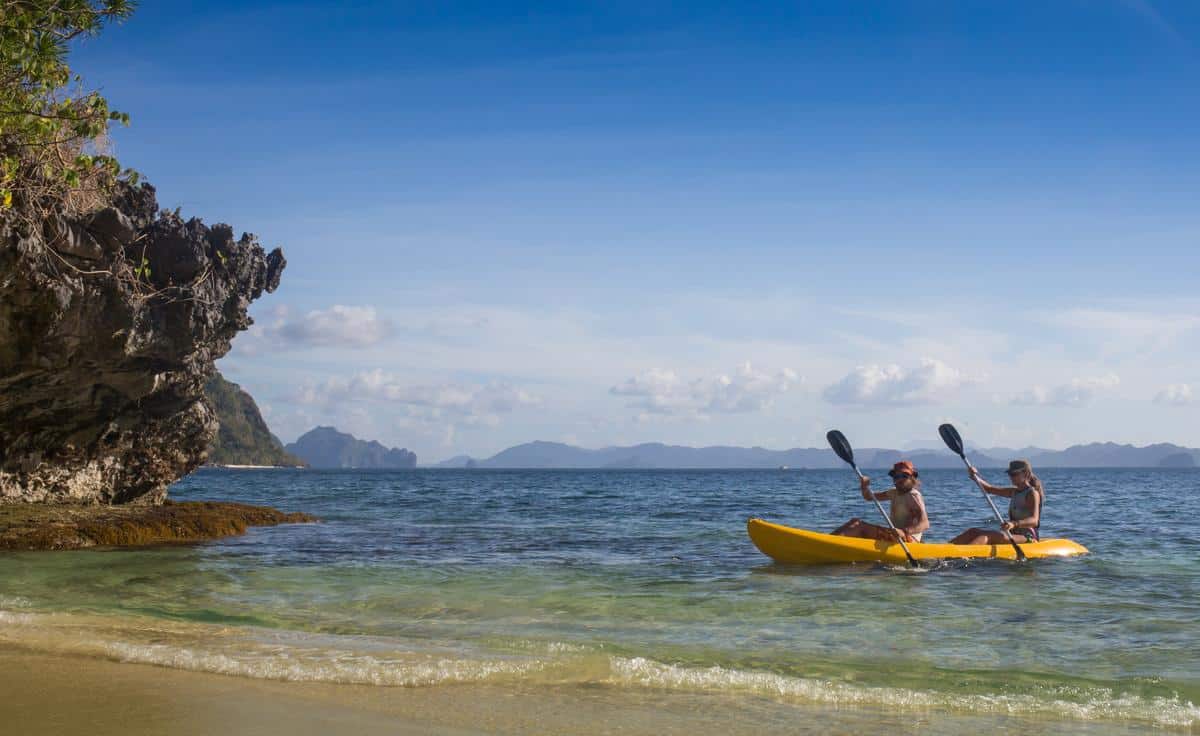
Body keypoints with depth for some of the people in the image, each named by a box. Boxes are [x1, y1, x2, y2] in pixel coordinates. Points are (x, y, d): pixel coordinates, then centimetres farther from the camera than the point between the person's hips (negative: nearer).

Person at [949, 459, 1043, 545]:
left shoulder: (1032, 493, -11)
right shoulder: (1014, 492, 17)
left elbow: (1034, 521, -25)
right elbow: (989, 489, 18)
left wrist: (1014, 524, -43)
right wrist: (975, 477, -2)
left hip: (1027, 538, -9)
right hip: (1013, 535, 9)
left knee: (987, 536, -31)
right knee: (973, 532, -5)